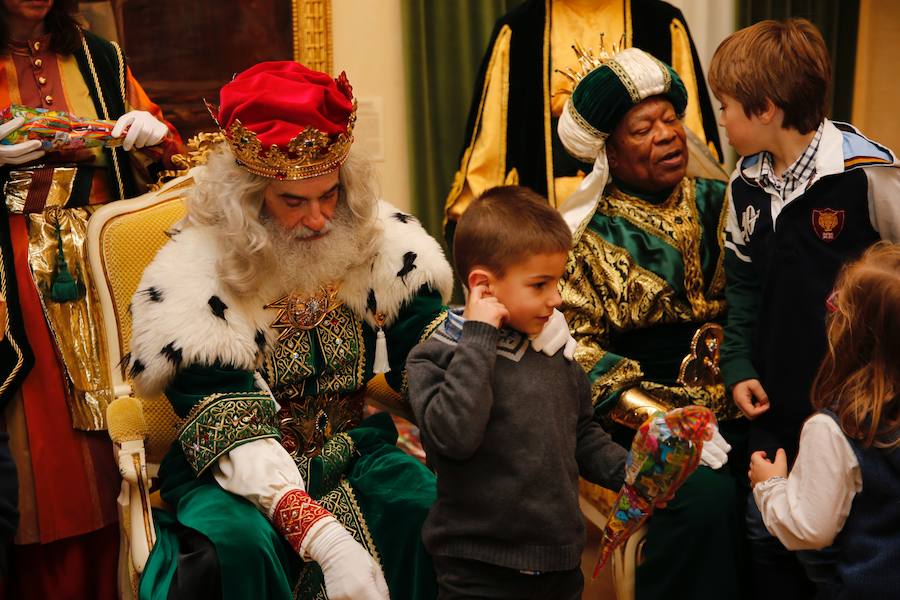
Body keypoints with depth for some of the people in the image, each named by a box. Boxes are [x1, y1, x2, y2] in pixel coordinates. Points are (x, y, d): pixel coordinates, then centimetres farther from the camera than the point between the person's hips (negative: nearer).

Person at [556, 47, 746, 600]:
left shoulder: (717, 204, 12)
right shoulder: (588, 237, 1)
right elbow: (575, 342, -4)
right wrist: (655, 415, -14)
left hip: (736, 404, 4)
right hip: (646, 414, -3)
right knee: (705, 495, -29)